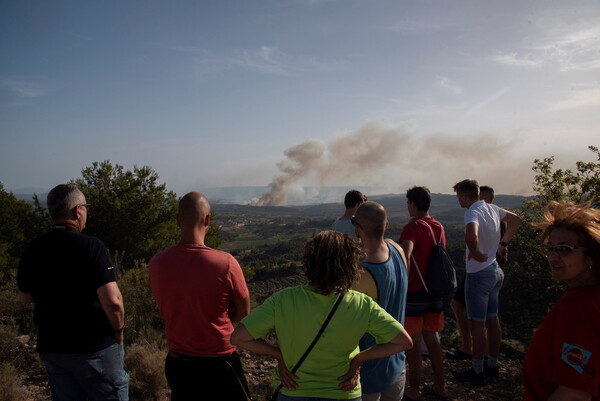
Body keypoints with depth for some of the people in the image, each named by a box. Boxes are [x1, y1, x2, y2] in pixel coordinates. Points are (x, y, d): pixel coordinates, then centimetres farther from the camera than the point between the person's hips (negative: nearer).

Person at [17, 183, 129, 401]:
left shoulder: (33, 248, -1)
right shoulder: (90, 246, -19)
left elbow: (25, 296, 13)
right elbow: (112, 301, -25)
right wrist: (118, 329, -8)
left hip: (51, 347, 6)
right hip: (94, 347, -5)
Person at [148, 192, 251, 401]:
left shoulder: (156, 264, -10)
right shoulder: (226, 263, -22)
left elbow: (165, 312, 5)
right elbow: (243, 313, -8)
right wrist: (216, 318, 1)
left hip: (177, 363, 3)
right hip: (219, 363, -3)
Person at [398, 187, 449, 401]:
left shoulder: (413, 226, -16)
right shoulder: (439, 227, 6)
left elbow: (405, 254, -34)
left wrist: (405, 278, -22)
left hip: (415, 293, -7)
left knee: (412, 343, 8)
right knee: (432, 339, 19)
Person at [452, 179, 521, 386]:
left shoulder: (473, 213, -22)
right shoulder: (492, 209, 4)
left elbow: (471, 236, -43)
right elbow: (515, 219, 22)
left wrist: (475, 253, -24)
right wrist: (503, 243, 17)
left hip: (479, 275, -9)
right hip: (495, 270, 9)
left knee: (477, 324, 2)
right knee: (492, 320, 18)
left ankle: (477, 372, 13)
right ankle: (493, 366, 31)